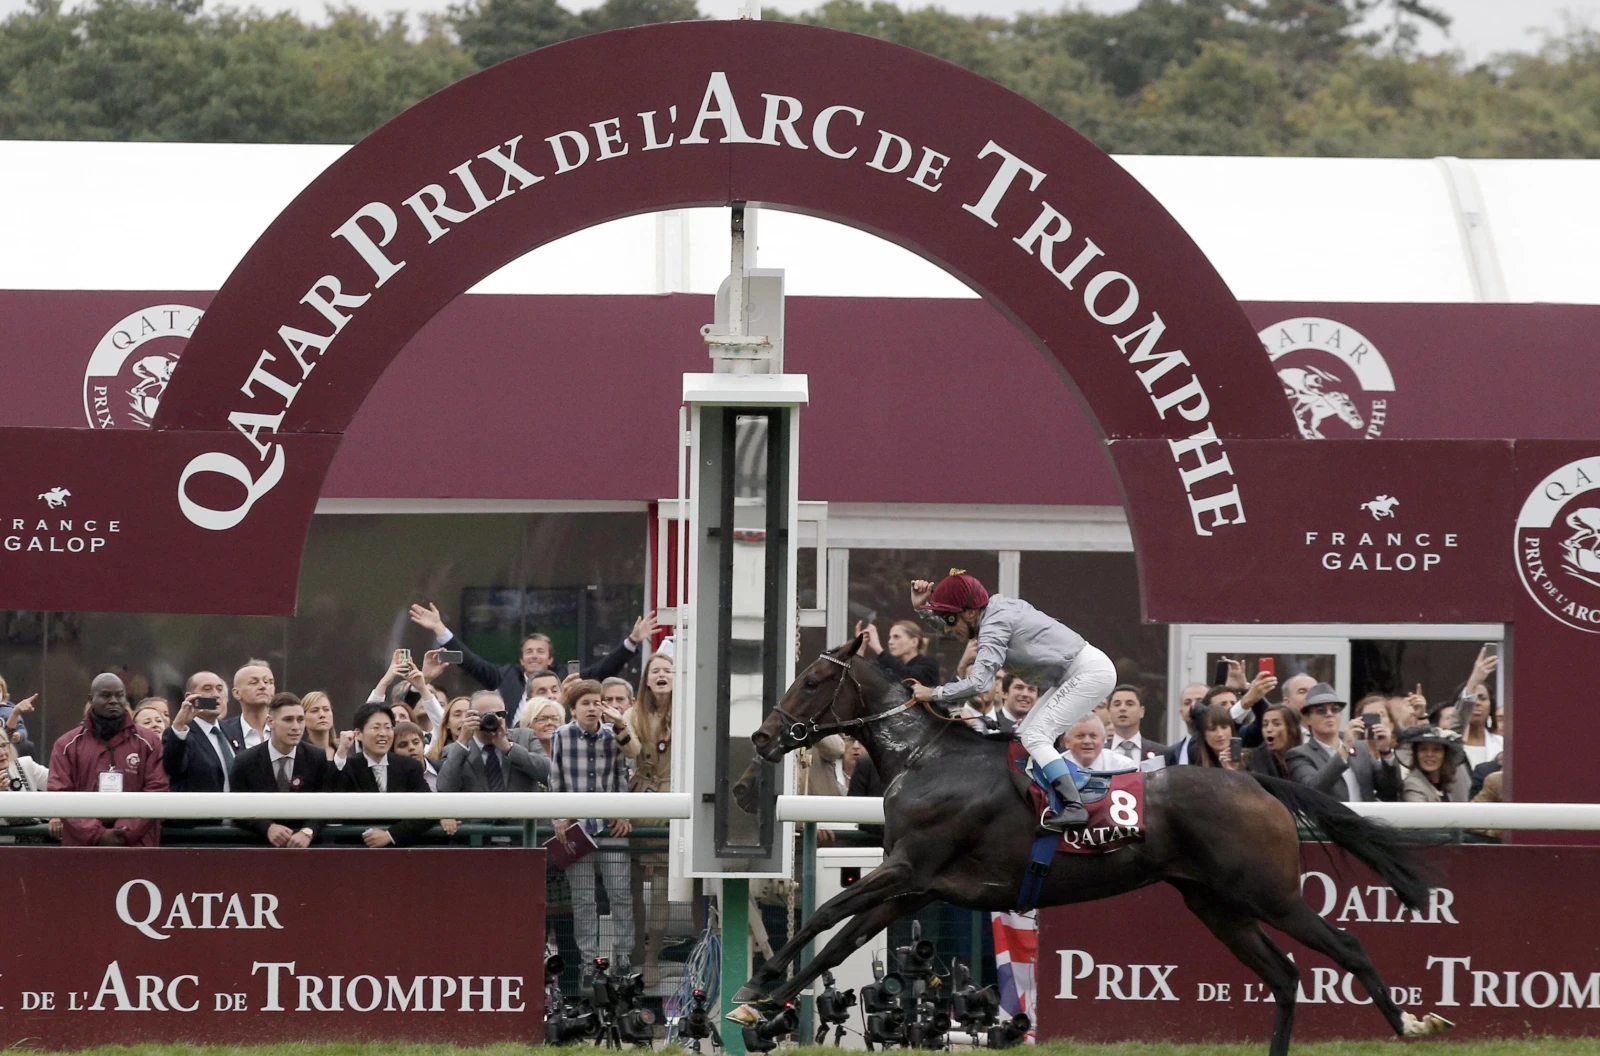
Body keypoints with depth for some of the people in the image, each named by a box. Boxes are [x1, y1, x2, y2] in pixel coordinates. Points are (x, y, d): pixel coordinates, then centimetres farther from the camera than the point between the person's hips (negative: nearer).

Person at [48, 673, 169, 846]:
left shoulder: (148, 743, 9)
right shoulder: (68, 745, 9)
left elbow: (156, 792, 1)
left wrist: (126, 832, -12)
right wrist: (97, 834, -12)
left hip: (137, 849, 0)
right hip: (82, 848, 0)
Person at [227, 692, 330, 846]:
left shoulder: (318, 759, 2)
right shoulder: (245, 762, 0)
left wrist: (307, 832, -20)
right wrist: (268, 828, -18)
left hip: (304, 845, 0)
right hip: (259, 844, 0)